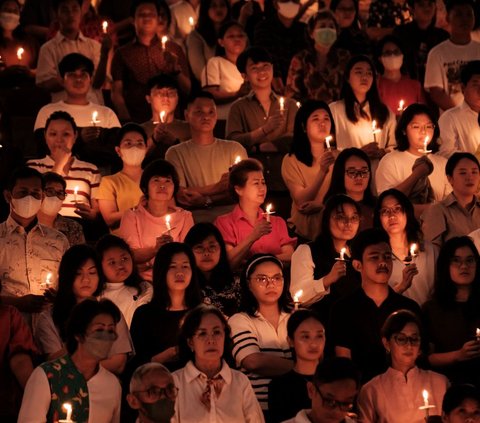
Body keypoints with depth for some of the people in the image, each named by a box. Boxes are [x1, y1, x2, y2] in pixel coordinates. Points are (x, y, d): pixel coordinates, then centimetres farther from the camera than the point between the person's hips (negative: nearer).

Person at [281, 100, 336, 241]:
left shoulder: (338, 157, 9)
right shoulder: (291, 161, -1)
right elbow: (301, 202, -10)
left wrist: (320, 205, -11)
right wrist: (322, 171, -22)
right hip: (304, 232, -3)